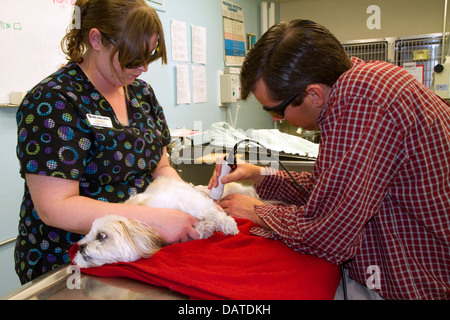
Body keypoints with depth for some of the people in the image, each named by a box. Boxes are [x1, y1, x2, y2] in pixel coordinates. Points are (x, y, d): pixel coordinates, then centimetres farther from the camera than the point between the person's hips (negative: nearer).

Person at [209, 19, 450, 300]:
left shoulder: (359, 100, -29)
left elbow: (324, 236, -27)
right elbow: (326, 188, 12)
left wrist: (257, 211, -10)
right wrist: (260, 176, 4)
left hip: (423, 284, -8)